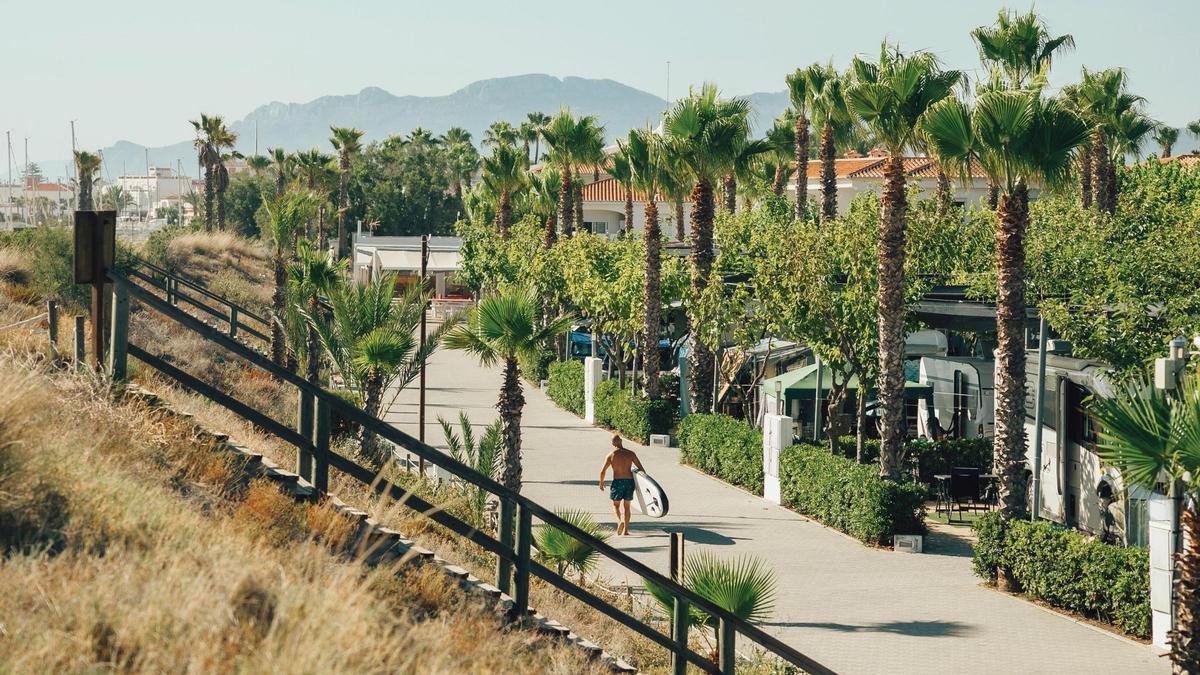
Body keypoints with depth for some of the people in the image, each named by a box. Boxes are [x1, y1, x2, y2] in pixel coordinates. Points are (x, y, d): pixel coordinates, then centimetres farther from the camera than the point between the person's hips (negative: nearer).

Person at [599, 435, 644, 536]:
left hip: (617, 482, -2)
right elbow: (641, 468, 0)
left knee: (615, 504, 12)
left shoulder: (611, 455, -4)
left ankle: (620, 521, -16)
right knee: (626, 506, 14)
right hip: (629, 481, 2)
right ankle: (625, 530, 15)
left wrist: (601, 482, 12)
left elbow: (602, 471, -4)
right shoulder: (631, 454, 1)